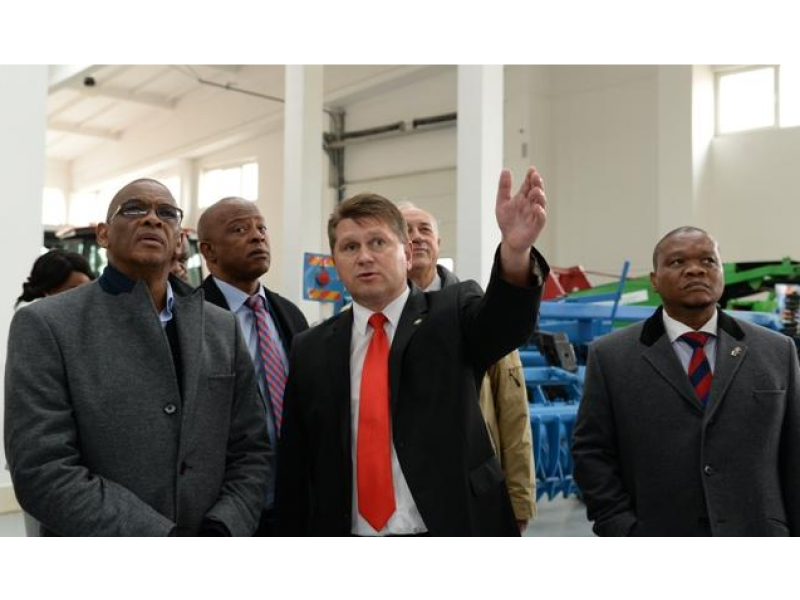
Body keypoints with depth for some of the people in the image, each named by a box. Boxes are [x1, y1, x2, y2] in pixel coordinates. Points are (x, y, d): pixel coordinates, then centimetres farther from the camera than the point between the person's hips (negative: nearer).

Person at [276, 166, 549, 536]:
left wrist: (516, 251, -43)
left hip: (451, 536, -2)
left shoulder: (451, 317, -1)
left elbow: (502, 320, -24)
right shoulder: (311, 351, 6)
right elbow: (295, 468, 7)